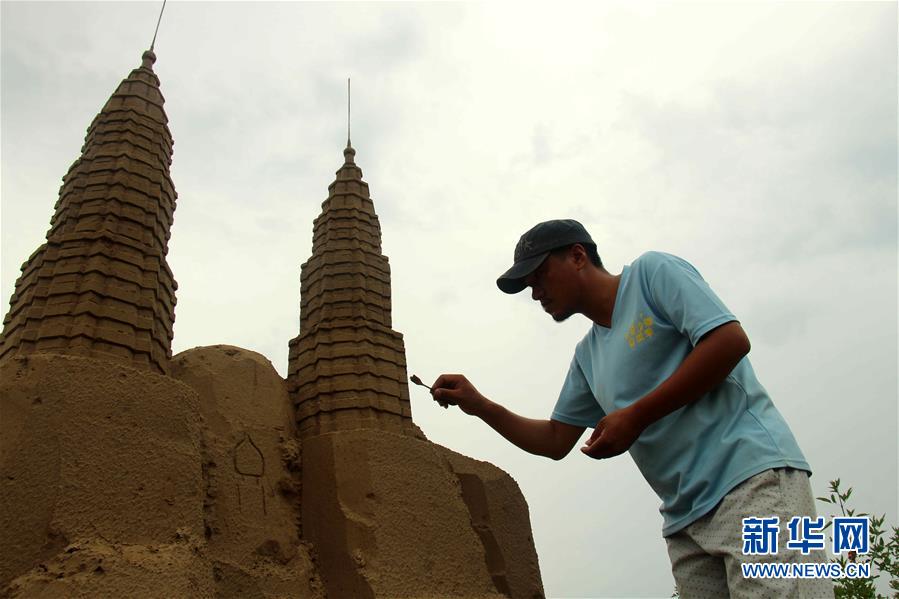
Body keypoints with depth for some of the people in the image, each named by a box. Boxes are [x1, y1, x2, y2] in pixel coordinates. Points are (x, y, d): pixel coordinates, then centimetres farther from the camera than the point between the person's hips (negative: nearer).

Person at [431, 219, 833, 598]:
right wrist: (478, 405, 10)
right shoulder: (587, 356, 20)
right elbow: (555, 441, 22)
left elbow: (731, 340, -13)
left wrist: (635, 417, -13)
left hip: (751, 474, -7)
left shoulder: (652, 271, 0)